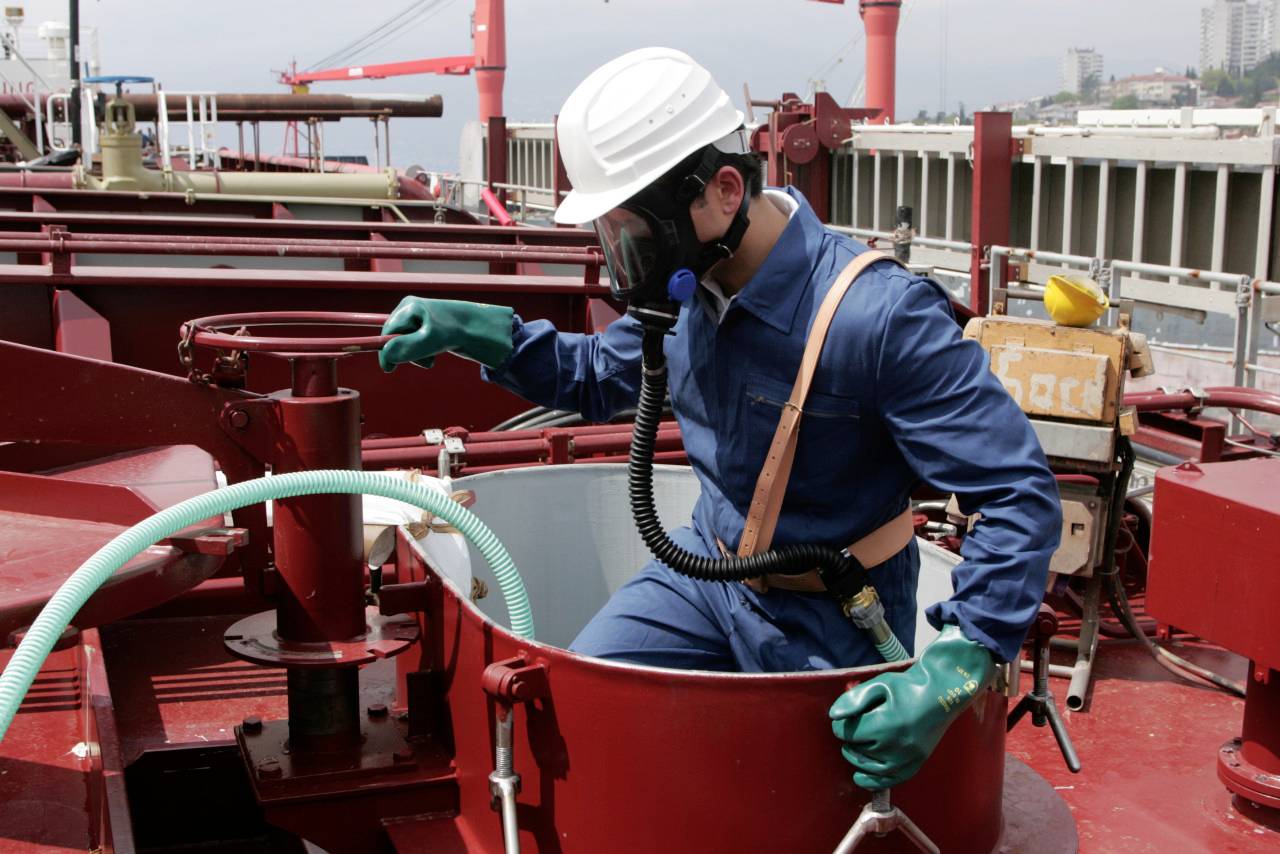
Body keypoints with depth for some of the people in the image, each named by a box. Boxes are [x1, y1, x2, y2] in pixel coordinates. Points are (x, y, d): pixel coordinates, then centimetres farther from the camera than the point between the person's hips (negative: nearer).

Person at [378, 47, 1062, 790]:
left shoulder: (881, 315, -30)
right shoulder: (687, 284, -7)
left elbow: (1022, 495, -28)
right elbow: (601, 378, 13)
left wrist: (957, 669, -38)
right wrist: (487, 333, -5)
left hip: (827, 622, -5)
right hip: (706, 572, 6)